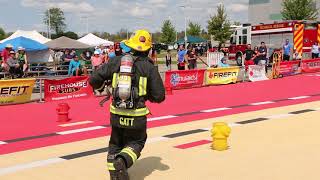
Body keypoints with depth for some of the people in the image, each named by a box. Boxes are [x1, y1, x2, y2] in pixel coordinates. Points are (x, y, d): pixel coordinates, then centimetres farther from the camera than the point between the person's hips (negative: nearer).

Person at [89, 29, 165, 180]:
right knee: (137, 142, 18)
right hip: (137, 115, -2)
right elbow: (159, 96, -4)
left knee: (115, 143, 24)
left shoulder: (116, 61, -1)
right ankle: (122, 161, -9)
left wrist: (101, 87, 19)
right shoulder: (149, 67, -5)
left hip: (117, 113, 2)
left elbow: (94, 79, -2)